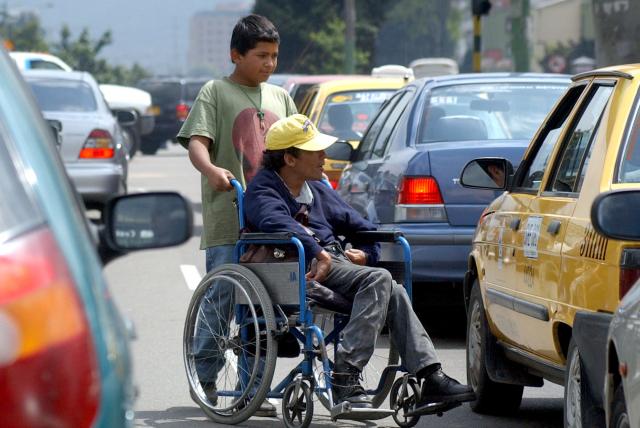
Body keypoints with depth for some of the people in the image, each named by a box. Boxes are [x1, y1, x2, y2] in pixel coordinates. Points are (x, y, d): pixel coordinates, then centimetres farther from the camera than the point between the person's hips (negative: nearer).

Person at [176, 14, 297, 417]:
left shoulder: (279, 97, 18)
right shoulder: (216, 93, 1)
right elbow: (196, 141, -11)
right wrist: (211, 170, -32)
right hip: (228, 220, -5)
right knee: (222, 298, -4)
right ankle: (204, 377, 11)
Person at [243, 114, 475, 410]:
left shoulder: (318, 191, 27)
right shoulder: (263, 189, 2)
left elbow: (363, 228, 34)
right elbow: (276, 223, -22)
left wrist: (366, 254, 11)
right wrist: (319, 254, -32)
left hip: (335, 263, 7)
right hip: (307, 269, -7)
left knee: (394, 294, -18)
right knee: (379, 280, -28)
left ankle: (432, 377, -23)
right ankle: (346, 375, -36)